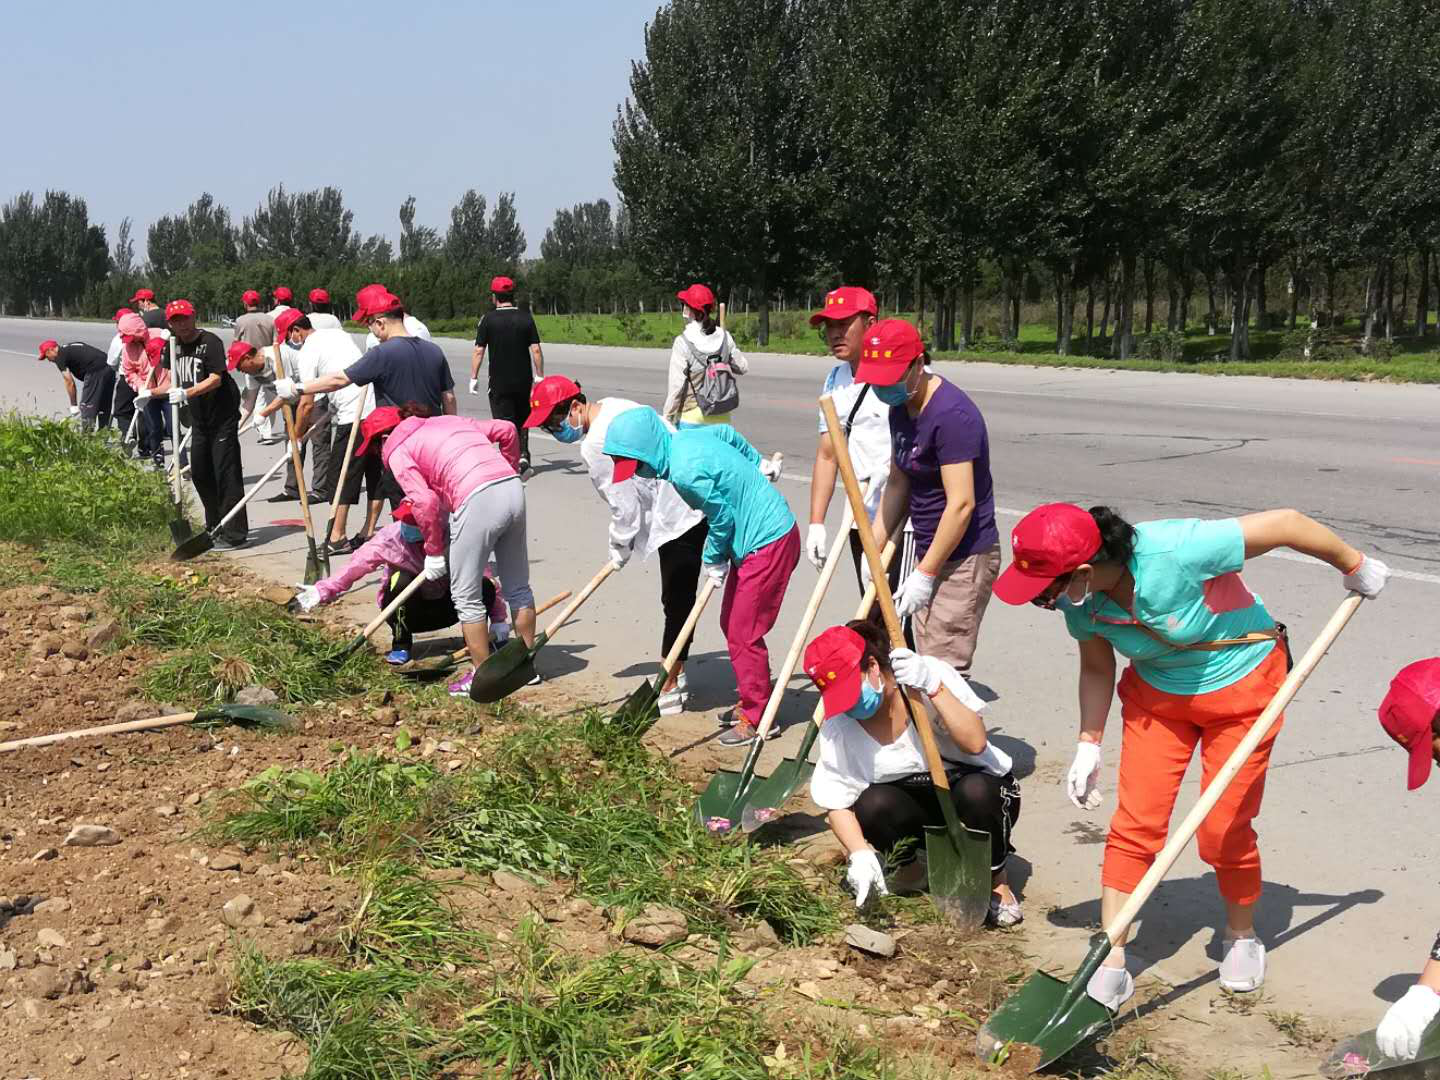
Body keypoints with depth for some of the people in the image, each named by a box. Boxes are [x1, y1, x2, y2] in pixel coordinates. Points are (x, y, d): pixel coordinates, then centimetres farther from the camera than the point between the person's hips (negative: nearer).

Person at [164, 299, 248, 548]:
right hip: (199, 418, 9)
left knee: (226, 473, -9)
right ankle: (215, 527, 28)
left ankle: (235, 533, -6)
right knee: (200, 473, 13)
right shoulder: (176, 346, 9)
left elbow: (215, 379, -26)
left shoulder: (210, 341, -15)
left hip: (223, 417, -9)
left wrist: (186, 393, -36)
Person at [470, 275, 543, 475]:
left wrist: (474, 378, 1)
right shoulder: (526, 318, -1)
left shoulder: (489, 320, -6)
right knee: (522, 421, 18)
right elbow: (536, 350, -3)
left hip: (499, 382, -2)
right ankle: (523, 456, 5)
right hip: (524, 381, 2)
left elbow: (478, 351, -6)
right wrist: (540, 376, 5)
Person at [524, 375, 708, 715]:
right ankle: (676, 676, 29)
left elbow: (625, 505, -18)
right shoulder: (611, 406, 8)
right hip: (696, 502, 11)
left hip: (679, 518, -11)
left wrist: (619, 547, -1)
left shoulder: (596, 444, -22)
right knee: (679, 601, 18)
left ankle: (670, 690, 9)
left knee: (677, 604, -1)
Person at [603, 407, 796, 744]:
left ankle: (758, 719, 9)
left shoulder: (686, 473, -28)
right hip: (753, 538, 10)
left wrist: (714, 561, -1)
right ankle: (750, 702, 31)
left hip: (768, 542, -10)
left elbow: (723, 518, -19)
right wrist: (757, 464, 33)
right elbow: (728, 433, 19)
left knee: (743, 634, -3)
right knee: (731, 624, 18)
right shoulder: (682, 437, 1)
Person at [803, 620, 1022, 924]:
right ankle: (909, 867, 4)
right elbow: (836, 802, -14)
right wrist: (860, 854, -30)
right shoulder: (838, 725, -12)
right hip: (918, 811, 2)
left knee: (975, 792, -36)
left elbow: (976, 742, -30)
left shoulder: (931, 673, -20)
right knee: (872, 805, -29)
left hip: (981, 788, -2)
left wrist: (934, 687, -39)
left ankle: (996, 880, -7)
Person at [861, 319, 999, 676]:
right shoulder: (901, 408, 8)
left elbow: (961, 504, -24)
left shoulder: (952, 414, -22)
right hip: (931, 553, 9)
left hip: (965, 558, -9)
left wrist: (925, 574, -20)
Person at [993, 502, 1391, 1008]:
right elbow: (1097, 669, 1)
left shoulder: (1174, 552, -39)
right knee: (1134, 824, -5)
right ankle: (1110, 967, 4)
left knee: (1223, 831, 0)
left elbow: (1285, 522, -28)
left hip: (1241, 686, -4)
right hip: (1157, 695, 4)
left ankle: (1241, 937, 30)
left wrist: (1355, 567, -12)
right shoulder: (1080, 602, -19)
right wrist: (1089, 745, -5)